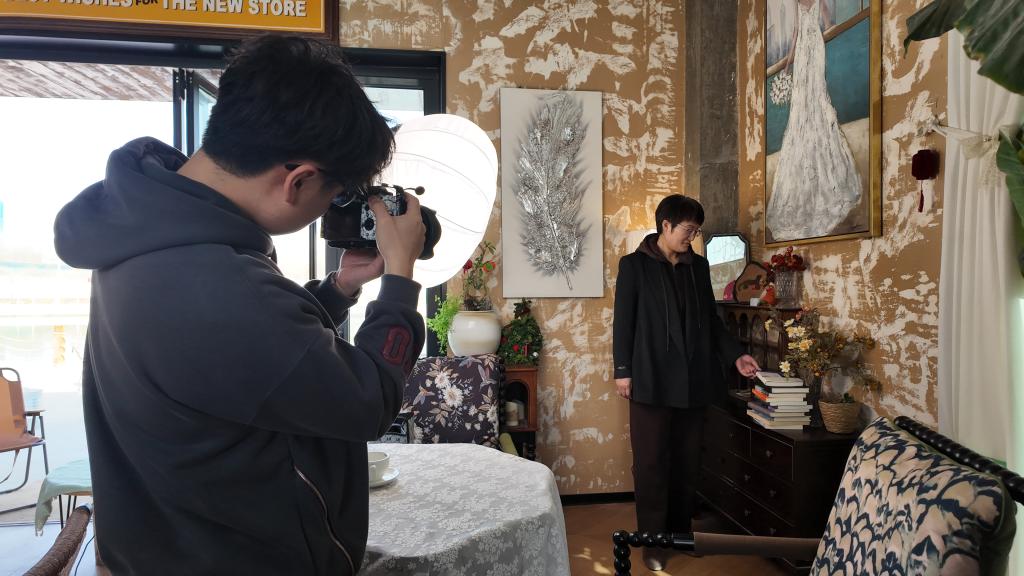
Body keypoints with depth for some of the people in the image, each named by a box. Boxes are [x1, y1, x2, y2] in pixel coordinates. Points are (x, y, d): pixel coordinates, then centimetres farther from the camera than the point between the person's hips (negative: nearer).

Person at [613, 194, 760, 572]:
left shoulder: (698, 266, 11)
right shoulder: (634, 265, -3)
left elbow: (710, 318, 15)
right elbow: (623, 321, -5)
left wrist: (735, 356, 6)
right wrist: (622, 370, -8)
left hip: (692, 378, 5)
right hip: (651, 378, -4)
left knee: (687, 460, 11)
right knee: (651, 462, 2)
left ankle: (681, 530, 26)